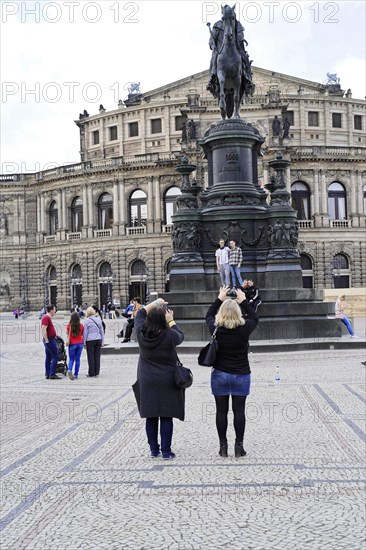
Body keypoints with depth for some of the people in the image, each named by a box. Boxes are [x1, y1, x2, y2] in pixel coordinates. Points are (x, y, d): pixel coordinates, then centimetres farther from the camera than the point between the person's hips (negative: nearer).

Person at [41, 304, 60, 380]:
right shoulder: (46, 318, -15)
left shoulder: (48, 317, 17)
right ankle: (52, 374, -12)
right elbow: (44, 329, -23)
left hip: (49, 340, 11)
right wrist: (46, 340, -24)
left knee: (48, 357, 11)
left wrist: (54, 335, 23)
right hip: (49, 340, -11)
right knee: (55, 357, -10)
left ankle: (48, 374, 14)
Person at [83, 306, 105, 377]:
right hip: (98, 339, 4)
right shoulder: (99, 319, 7)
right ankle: (97, 372, 11)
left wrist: (84, 343, 0)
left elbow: (85, 333, -5)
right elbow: (102, 331, 12)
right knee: (97, 357, 8)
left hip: (90, 340, -4)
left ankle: (91, 373, 7)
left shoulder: (87, 321, -7)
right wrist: (102, 341, 18)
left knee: (91, 357, 3)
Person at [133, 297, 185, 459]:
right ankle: (166, 451, 6)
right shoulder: (169, 336, -16)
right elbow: (180, 336, 8)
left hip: (147, 383, 3)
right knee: (166, 417, 3)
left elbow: (140, 314, 12)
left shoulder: (141, 333, -7)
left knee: (151, 417, 11)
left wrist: (156, 303, 17)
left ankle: (153, 450, 19)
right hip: (167, 382, -3)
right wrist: (171, 321, 13)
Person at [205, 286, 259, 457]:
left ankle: (223, 446, 12)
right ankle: (239, 446, 9)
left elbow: (209, 316, 13)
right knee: (239, 411, 6)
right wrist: (244, 301, 13)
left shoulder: (216, 328, -9)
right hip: (241, 375, -1)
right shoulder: (244, 328, -12)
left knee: (221, 411, 7)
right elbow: (254, 318, 10)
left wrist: (220, 299, 17)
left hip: (220, 375, 1)